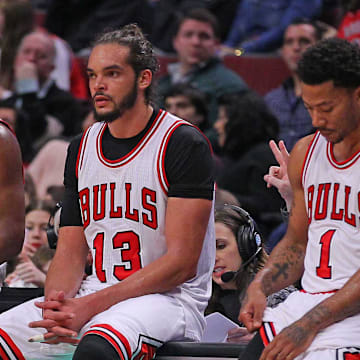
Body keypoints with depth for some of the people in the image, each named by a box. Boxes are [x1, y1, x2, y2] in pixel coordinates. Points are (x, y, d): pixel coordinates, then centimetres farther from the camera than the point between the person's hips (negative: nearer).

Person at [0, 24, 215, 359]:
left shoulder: (184, 145, -8)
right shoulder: (81, 149, 13)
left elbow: (182, 263, -14)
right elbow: (70, 252, 11)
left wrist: (91, 306, -19)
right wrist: (56, 303, -13)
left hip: (169, 297, -6)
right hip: (93, 294, 6)